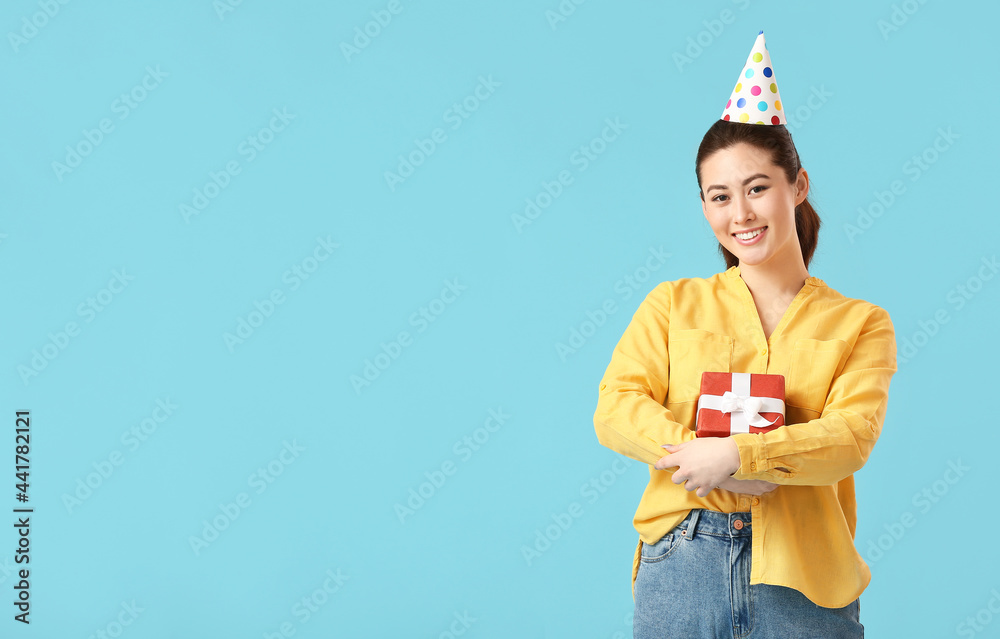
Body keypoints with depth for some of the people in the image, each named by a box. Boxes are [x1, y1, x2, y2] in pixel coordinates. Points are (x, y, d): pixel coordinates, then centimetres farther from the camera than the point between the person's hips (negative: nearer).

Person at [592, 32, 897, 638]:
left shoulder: (861, 324, 6)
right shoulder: (673, 304, 10)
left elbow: (851, 438, -8)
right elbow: (615, 410, -2)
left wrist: (737, 454, -21)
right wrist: (699, 452, -17)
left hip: (804, 578, 0)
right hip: (681, 565, 1)